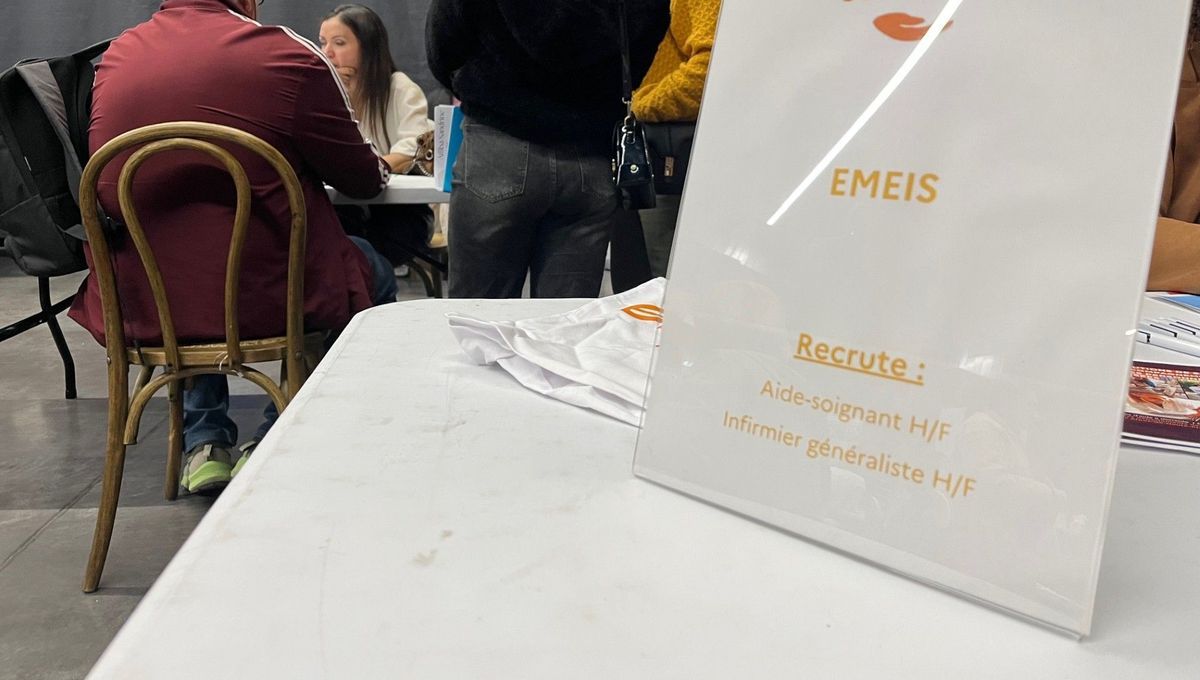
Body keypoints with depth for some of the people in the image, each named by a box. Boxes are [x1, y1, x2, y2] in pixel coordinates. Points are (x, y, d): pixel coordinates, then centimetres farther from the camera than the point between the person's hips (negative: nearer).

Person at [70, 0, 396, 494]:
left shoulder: (116, 56, 6)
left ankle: (203, 443, 34)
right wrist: (380, 167, 24)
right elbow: (363, 178, -1)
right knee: (374, 273, 23)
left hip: (136, 304, 6)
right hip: (258, 299, -5)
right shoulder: (286, 55, -10)